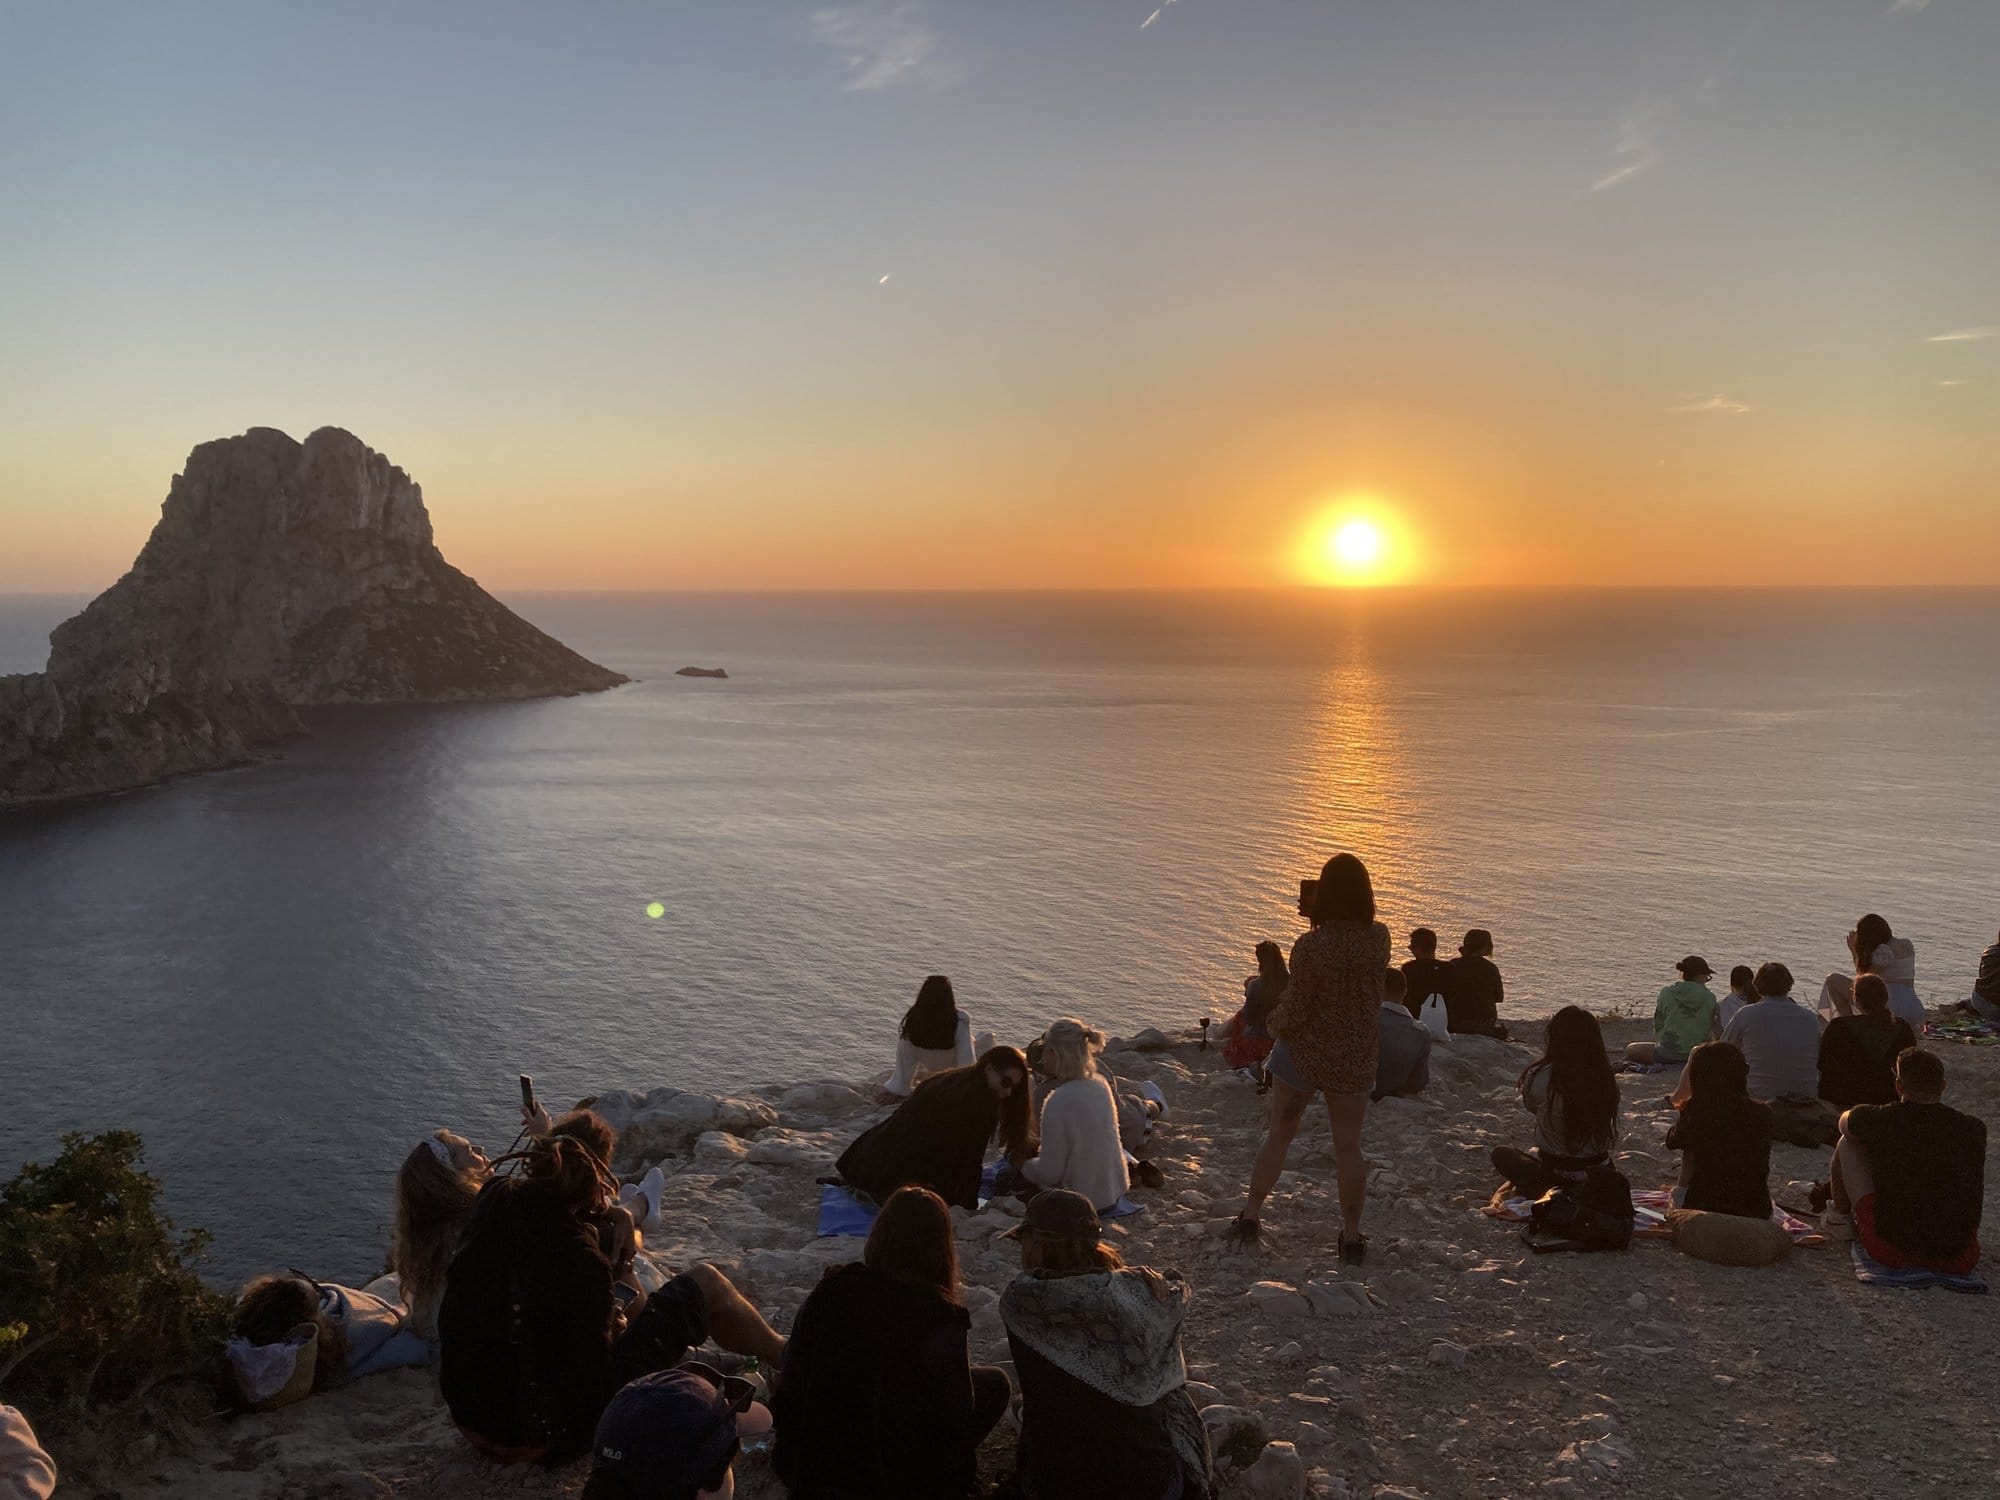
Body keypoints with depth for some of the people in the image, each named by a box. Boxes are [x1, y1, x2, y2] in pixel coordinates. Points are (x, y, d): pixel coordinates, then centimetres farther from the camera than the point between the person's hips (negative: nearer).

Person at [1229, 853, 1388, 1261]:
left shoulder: (1310, 947, -22)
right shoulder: (1379, 939, -10)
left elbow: (1294, 1014, -18)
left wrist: (1274, 1020, 5)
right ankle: (1352, 1236, 20)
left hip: (1302, 1055, -2)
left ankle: (1249, 1216, 24)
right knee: (1348, 1147, 12)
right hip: (1354, 1061, 2)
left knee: (1279, 1135, 15)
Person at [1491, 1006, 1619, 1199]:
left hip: (1557, 1176, -7)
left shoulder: (1540, 1077, -24)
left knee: (1501, 1154, 21)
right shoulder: (1606, 1078, -13)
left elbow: (1530, 1105, -1)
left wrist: (1547, 1057, 4)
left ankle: (1543, 1192, 3)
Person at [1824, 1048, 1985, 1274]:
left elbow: (1844, 1122, 19)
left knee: (1848, 1143, 16)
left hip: (1891, 1251, -1)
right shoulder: (1973, 1129, -3)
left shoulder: (1879, 1119, -8)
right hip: (1958, 1260, 2)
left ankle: (1840, 1217, 34)